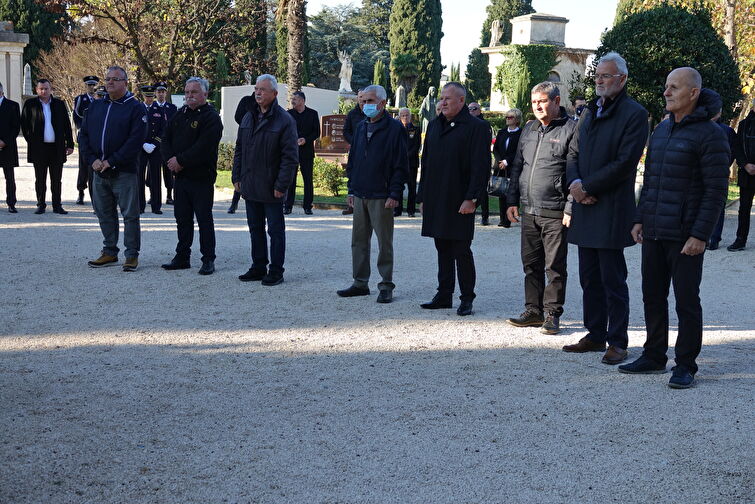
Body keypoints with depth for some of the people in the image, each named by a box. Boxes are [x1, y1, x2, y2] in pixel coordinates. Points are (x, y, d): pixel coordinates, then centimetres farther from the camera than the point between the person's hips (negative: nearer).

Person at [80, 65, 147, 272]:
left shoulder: (136, 108, -5)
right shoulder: (95, 107, 13)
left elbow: (136, 139, -14)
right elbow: (83, 135, 12)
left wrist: (112, 161, -16)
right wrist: (92, 160, -4)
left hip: (124, 172, -6)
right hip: (99, 171, 6)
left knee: (130, 214, -1)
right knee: (104, 214, 12)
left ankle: (132, 255, 7)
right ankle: (109, 252, 23)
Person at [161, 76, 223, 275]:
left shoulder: (211, 117, -10)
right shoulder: (180, 114, 13)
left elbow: (203, 148, -20)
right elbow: (166, 139, 12)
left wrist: (180, 161, -15)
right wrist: (170, 160, -6)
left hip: (202, 178, -7)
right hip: (180, 176, 7)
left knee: (204, 219, -1)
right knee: (182, 218, 12)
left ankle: (208, 259, 7)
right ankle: (182, 257, 22)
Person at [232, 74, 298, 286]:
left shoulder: (284, 120, -10)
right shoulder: (248, 117, 11)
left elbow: (290, 156, -13)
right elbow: (239, 149, 16)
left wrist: (281, 185, -16)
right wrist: (236, 177, 9)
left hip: (271, 188, -7)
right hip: (250, 187, 7)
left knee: (275, 230, 3)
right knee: (255, 228, 14)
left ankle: (276, 271, 11)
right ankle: (258, 267, 25)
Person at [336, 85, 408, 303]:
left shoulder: (395, 128, -6)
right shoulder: (361, 128, 14)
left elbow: (401, 165, -9)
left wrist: (394, 194, -14)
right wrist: (352, 190, 14)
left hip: (381, 197, -6)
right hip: (359, 196, 7)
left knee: (384, 243, 0)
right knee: (359, 241, 10)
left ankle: (386, 286, 8)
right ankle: (360, 283, 19)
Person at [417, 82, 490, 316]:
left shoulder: (476, 127, -6)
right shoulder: (434, 126, 16)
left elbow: (481, 167, -11)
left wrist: (471, 199, -17)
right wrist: (422, 196, 15)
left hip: (460, 202, -6)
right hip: (435, 201, 7)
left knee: (461, 250, -2)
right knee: (443, 249, 12)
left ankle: (467, 298, 7)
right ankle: (444, 295, 20)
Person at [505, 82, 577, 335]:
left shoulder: (571, 129, -5)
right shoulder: (529, 130, 16)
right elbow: (517, 167, 21)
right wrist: (512, 201, 14)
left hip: (555, 212, -6)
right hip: (529, 210, 7)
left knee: (555, 266, 1)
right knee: (531, 263, 11)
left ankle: (552, 314, 10)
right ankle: (533, 311, 21)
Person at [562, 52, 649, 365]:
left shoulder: (634, 114, -7)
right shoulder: (589, 113, 17)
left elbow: (625, 163, -15)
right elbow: (574, 155, 15)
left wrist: (587, 187, -14)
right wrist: (575, 183, -5)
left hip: (612, 210, -7)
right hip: (585, 209, 7)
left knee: (613, 280, -2)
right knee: (590, 278, 12)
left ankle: (617, 342, 7)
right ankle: (595, 336, 22)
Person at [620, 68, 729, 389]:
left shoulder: (709, 134, -10)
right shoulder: (662, 129, 13)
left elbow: (716, 190, -12)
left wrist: (700, 235, -17)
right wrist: (640, 219, 14)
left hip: (685, 236, -7)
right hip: (653, 232, 7)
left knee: (686, 300, 0)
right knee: (652, 296, 13)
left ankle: (686, 365, 10)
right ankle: (654, 357, 25)